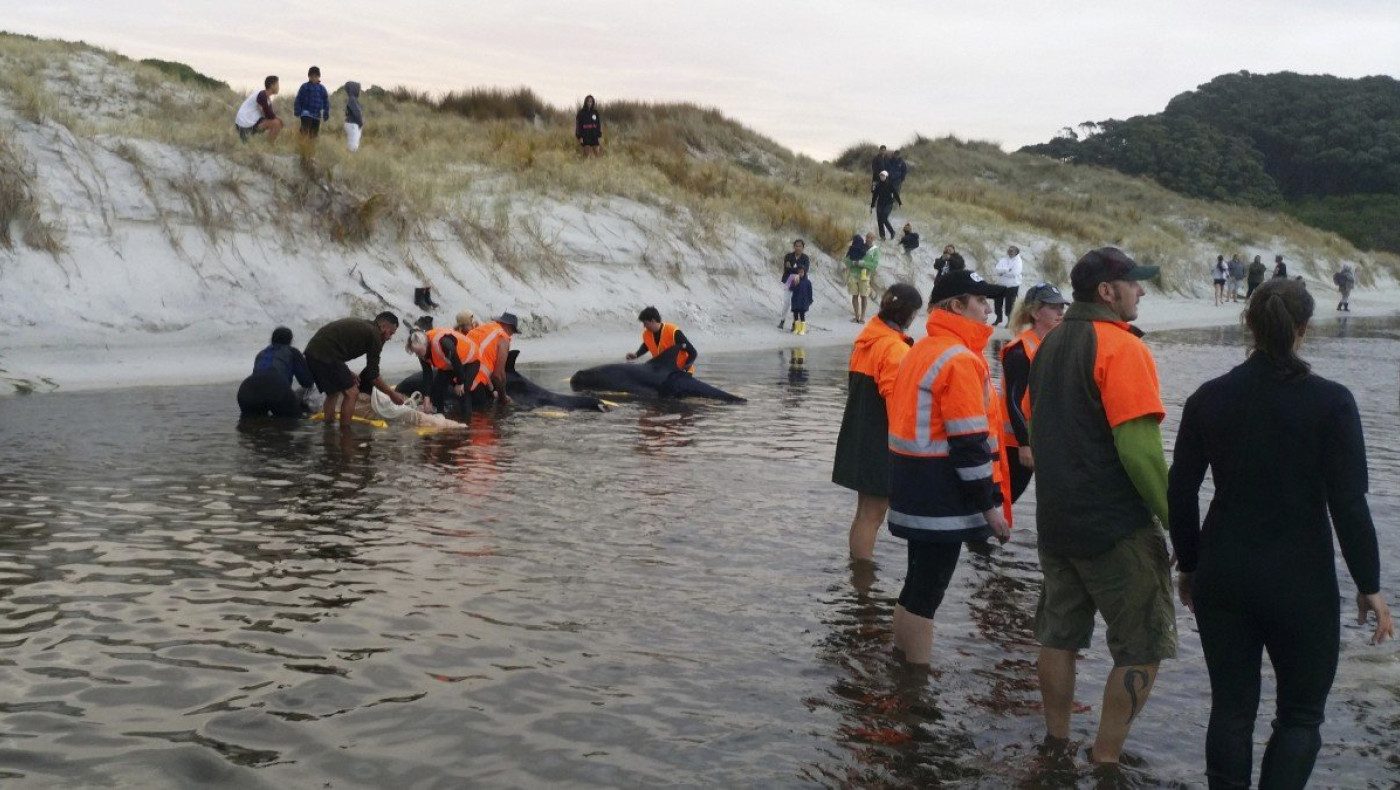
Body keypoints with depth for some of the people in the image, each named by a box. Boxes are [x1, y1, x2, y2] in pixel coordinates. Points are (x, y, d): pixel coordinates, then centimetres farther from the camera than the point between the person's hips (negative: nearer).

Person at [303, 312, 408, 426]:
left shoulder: (358, 326, 24)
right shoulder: (374, 335, -1)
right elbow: (373, 375, 0)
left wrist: (347, 373, 21)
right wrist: (392, 394, 11)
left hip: (312, 351, 9)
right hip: (325, 355, -9)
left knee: (333, 392, 24)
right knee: (352, 393, 0)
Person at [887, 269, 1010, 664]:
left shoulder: (921, 351, 14)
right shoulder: (960, 359, -17)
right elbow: (969, 443, -20)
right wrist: (990, 506, -16)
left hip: (913, 482, 10)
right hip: (941, 492, -10)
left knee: (919, 583, 18)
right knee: (928, 590, -3)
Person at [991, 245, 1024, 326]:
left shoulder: (1018, 262, -3)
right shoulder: (1002, 260, 10)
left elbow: (1014, 273, -18)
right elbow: (997, 270, -6)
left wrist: (1003, 271, -11)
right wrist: (1008, 270, -18)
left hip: (1012, 286, -5)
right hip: (1000, 284, 5)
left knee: (1009, 304, -5)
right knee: (998, 302, 10)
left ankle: (1010, 320, 8)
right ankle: (999, 318, 29)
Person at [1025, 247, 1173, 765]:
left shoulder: (1050, 345, 11)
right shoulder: (1122, 348, -16)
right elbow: (1139, 446, -23)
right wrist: (1174, 518, -15)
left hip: (1055, 522, 8)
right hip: (1116, 528, -8)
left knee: (1059, 635, 16)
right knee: (1143, 648, 3)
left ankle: (1056, 743, 27)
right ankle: (1105, 760, 4)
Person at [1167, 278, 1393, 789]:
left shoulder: (1209, 399, -2)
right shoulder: (1330, 402, -10)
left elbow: (1180, 492, 1)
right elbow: (1349, 503, -12)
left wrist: (1189, 565, 13)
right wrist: (1369, 585, -2)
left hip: (1223, 577, 3)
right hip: (1302, 582, -3)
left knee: (1231, 709, 14)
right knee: (1300, 716, 11)